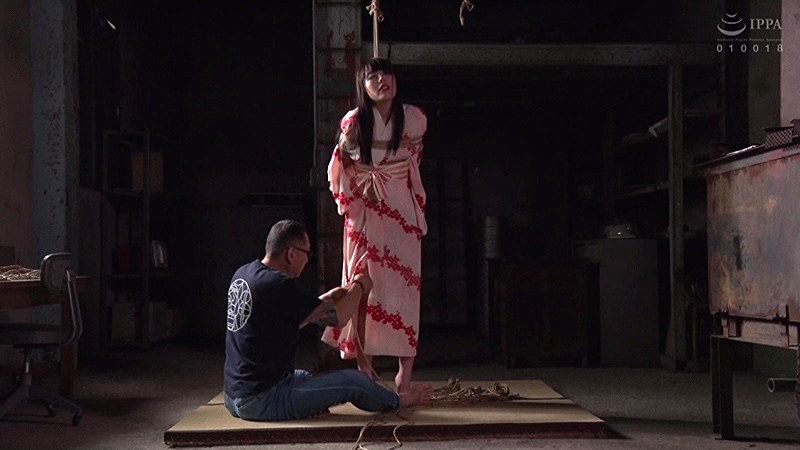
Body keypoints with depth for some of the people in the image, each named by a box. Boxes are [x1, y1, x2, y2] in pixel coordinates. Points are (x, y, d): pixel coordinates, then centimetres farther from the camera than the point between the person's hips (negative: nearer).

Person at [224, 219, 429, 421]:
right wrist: (359, 287, 6)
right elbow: (337, 318, -12)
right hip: (262, 401, -9)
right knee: (352, 380, 0)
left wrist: (327, 299, 13)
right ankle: (398, 402, 27)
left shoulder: (243, 274, 6)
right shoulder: (278, 285, -21)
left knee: (303, 377, 33)